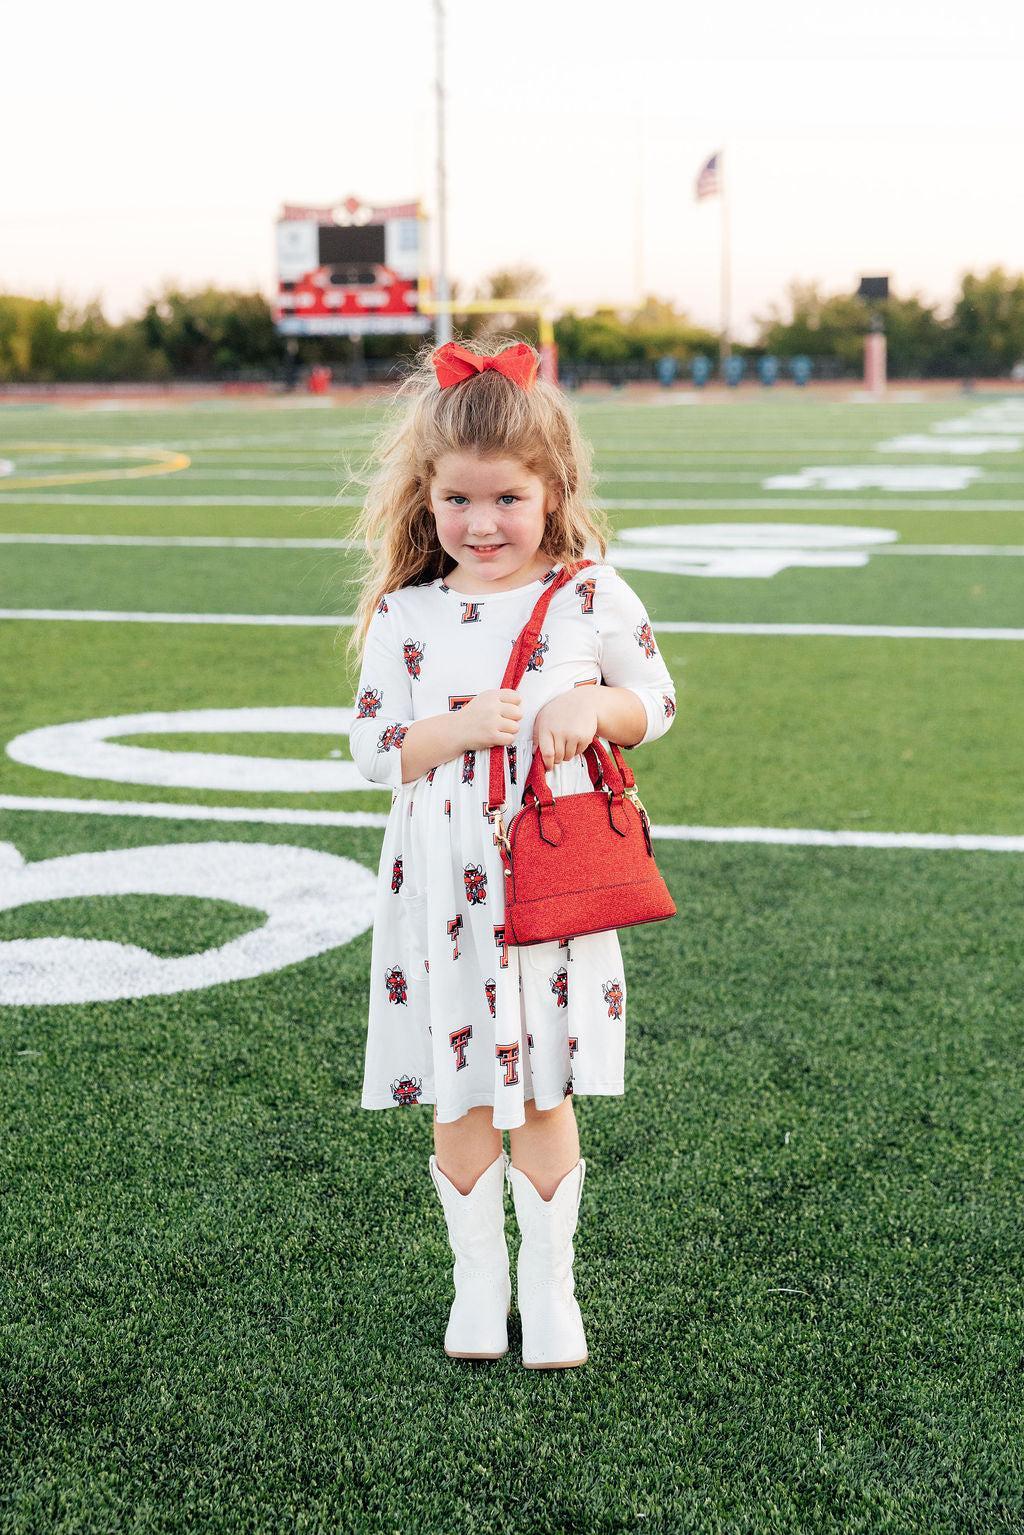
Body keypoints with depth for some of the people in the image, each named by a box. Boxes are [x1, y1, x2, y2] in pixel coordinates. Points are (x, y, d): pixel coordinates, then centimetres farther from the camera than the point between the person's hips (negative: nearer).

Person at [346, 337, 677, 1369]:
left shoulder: (593, 599, -2)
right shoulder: (405, 617, -2)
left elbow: (657, 703, 7)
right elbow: (373, 750, -1)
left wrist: (593, 706, -14)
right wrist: (457, 730, -18)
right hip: (445, 893, 1)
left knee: (543, 1095, 8)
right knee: (459, 1096, 10)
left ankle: (549, 1283, 25)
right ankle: (476, 1279, 28)